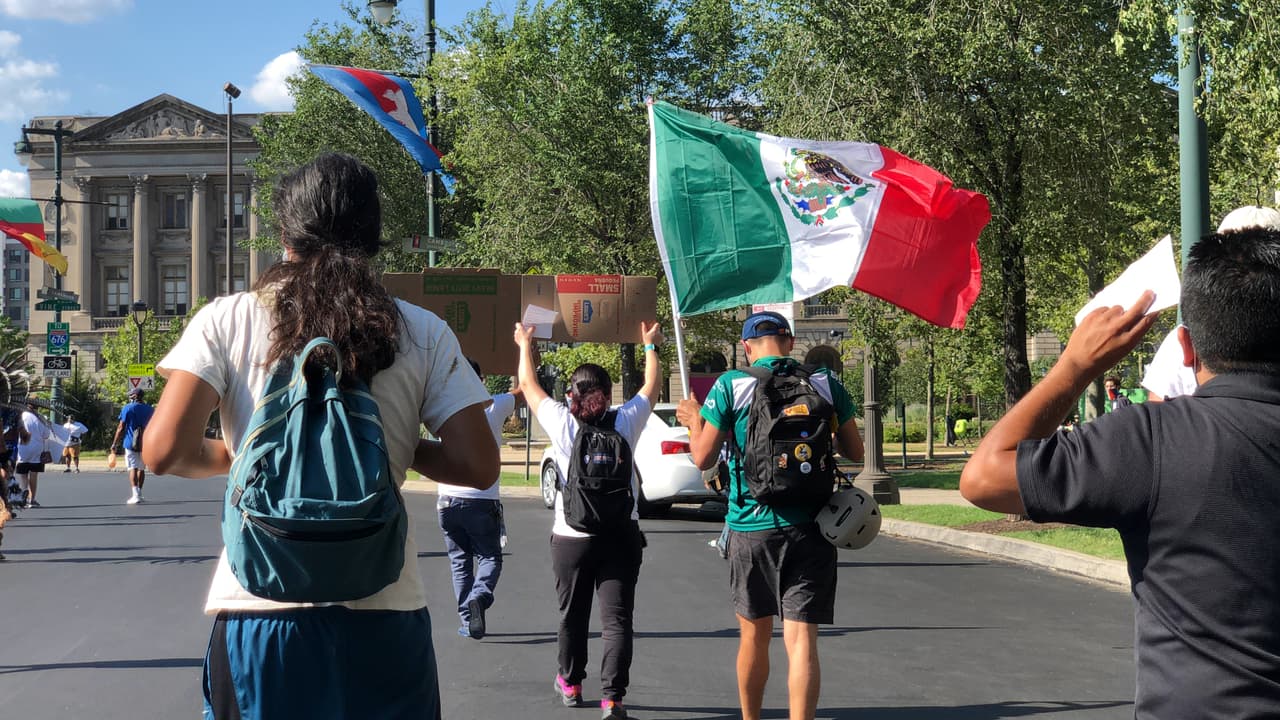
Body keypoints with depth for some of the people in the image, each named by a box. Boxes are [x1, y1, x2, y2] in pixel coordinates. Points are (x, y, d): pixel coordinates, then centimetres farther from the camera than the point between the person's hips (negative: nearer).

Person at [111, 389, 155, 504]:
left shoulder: (127, 408, -4)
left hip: (131, 443, -4)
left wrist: (115, 444, 1)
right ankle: (139, 494, 23)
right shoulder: (150, 410, 7)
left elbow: (121, 428, -5)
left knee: (133, 469, -5)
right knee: (141, 469, 15)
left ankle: (136, 495, -17)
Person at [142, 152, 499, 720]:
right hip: (384, 611, 1)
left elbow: (165, 452, -10)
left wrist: (228, 457, 11)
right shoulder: (422, 333, 0)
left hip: (261, 607, 0)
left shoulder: (227, 321, -1)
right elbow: (477, 466, -3)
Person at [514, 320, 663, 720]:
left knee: (572, 615, 16)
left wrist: (525, 345, 27)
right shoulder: (625, 423, -4)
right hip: (621, 535, 0)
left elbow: (528, 384, 10)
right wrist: (651, 346, 30)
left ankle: (571, 684, 32)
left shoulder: (561, 425, -6)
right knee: (617, 619, -2)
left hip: (571, 537, 1)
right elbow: (651, 387, 15)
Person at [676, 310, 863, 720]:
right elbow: (855, 453, 9)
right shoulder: (826, 384, 1)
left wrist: (694, 421, 18)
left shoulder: (730, 385, -4)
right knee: (802, 640, -4)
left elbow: (703, 458, -1)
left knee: (754, 635, 17)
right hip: (810, 527, 0)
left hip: (750, 526, 0)